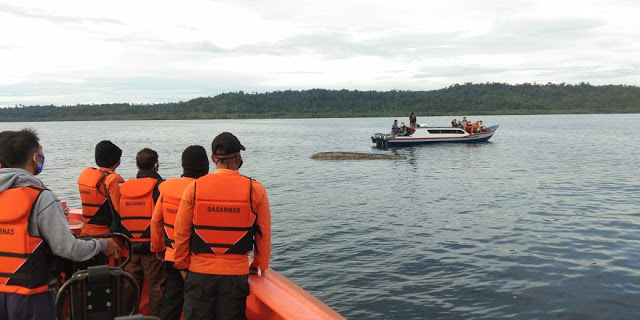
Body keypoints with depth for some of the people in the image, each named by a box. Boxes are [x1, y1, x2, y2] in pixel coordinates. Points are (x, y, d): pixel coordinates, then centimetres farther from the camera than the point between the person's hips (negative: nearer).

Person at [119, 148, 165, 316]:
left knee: (129, 286, 15)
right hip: (152, 247, -5)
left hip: (130, 246, 5)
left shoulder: (123, 187, 7)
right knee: (157, 287, 2)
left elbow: (118, 218, 13)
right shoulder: (160, 186, -10)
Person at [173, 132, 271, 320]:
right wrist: (259, 266, 14)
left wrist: (182, 264, 14)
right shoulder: (255, 189, -6)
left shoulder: (195, 187, -4)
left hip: (199, 271, 1)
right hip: (236, 274, 0)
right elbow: (264, 234, 0)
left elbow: (181, 232, 0)